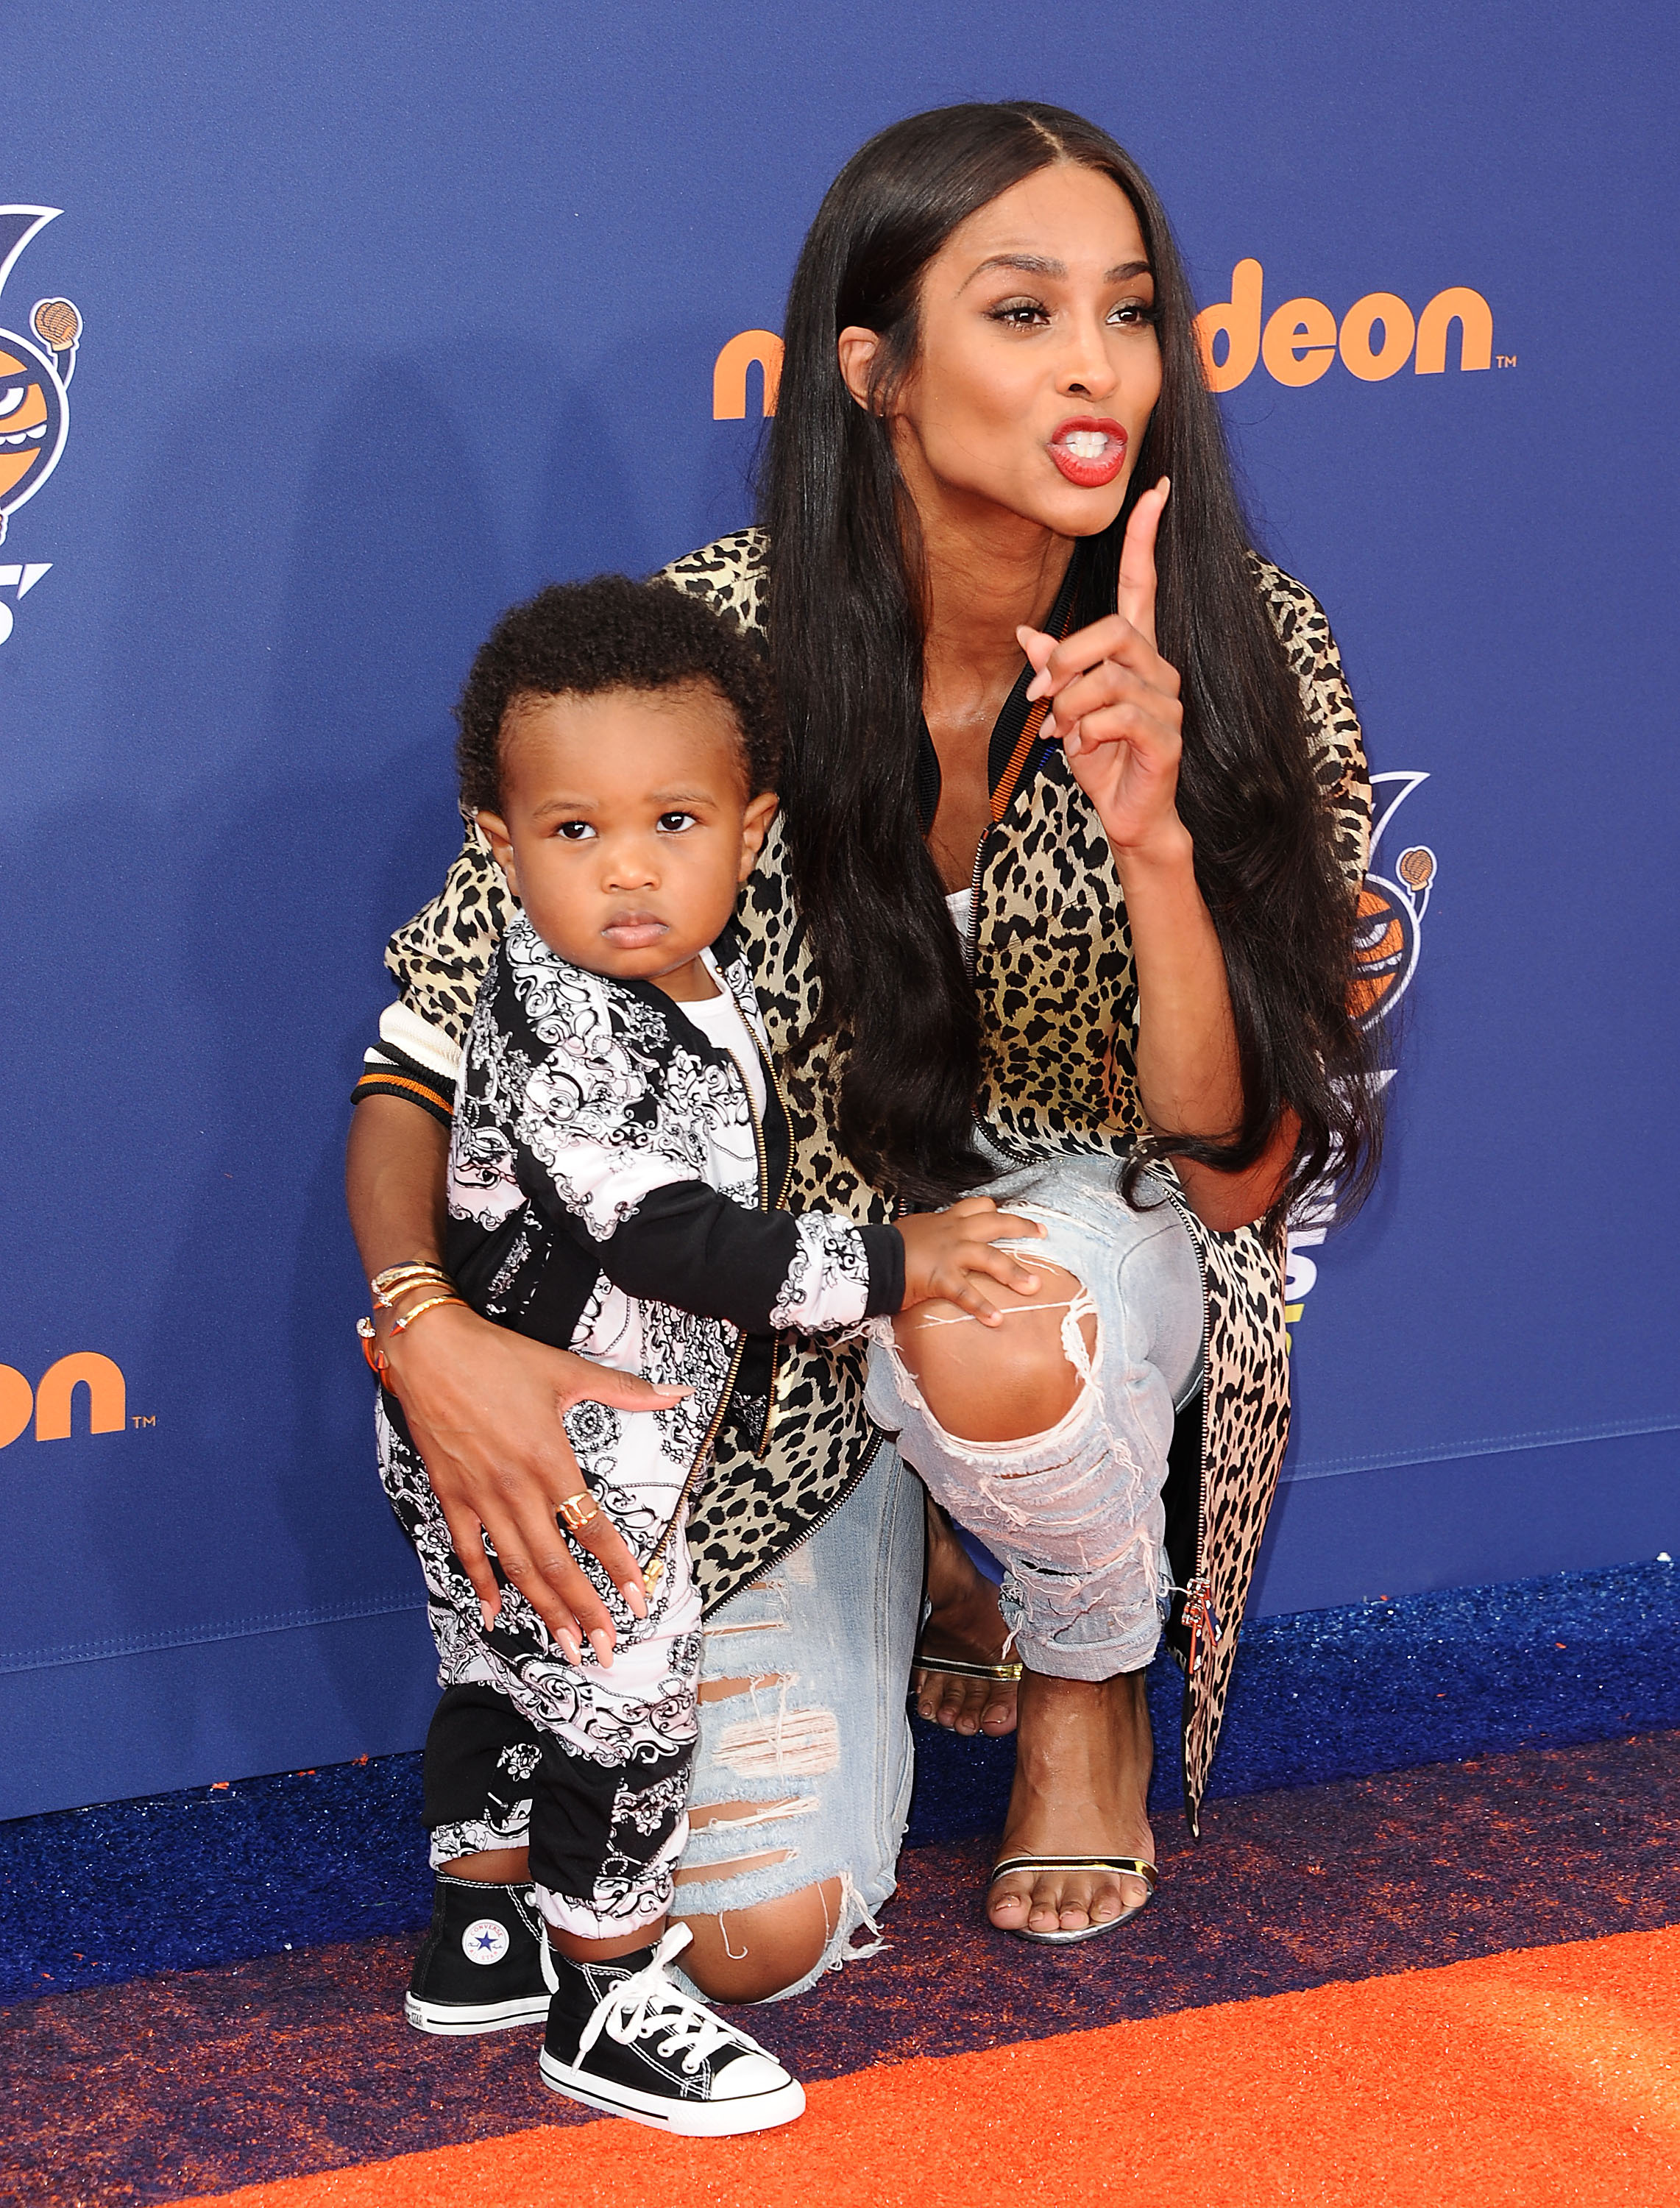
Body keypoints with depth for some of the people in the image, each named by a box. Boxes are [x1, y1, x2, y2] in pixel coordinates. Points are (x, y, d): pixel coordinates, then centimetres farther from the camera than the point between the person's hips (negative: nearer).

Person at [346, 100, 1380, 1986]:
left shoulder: (1242, 655, -15)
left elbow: (1233, 1175, -17)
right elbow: (436, 1048, -11)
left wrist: (1152, 833, -32)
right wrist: (426, 1326, -31)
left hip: (1087, 1277, 1)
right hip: (764, 1344, 0)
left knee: (996, 1322, -37)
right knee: (742, 1933, -18)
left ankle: (1091, 1671, -1)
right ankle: (909, 1571, 16)